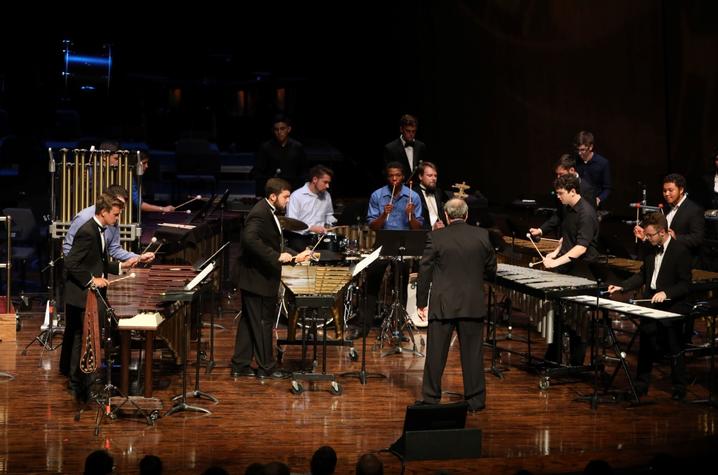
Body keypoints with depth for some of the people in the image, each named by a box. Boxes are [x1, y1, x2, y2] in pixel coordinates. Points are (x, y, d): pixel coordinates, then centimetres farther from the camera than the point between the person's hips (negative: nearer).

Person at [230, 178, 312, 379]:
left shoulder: (268, 212, 13)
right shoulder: (260, 213, -20)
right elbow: (250, 239, -35)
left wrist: (294, 257, 22)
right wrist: (277, 256, -34)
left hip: (259, 279, 10)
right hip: (257, 280, -10)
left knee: (249, 323, 14)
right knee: (263, 323, -1)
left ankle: (240, 365, 20)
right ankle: (266, 368, 7)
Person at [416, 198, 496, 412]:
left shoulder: (435, 237, -7)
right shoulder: (482, 236, -1)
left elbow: (425, 272, -5)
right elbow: (491, 271, 7)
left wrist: (421, 302, 4)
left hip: (442, 305, -2)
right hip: (473, 304, 2)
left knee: (436, 354, 7)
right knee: (473, 353, 8)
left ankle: (431, 399, 12)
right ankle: (475, 400, 12)